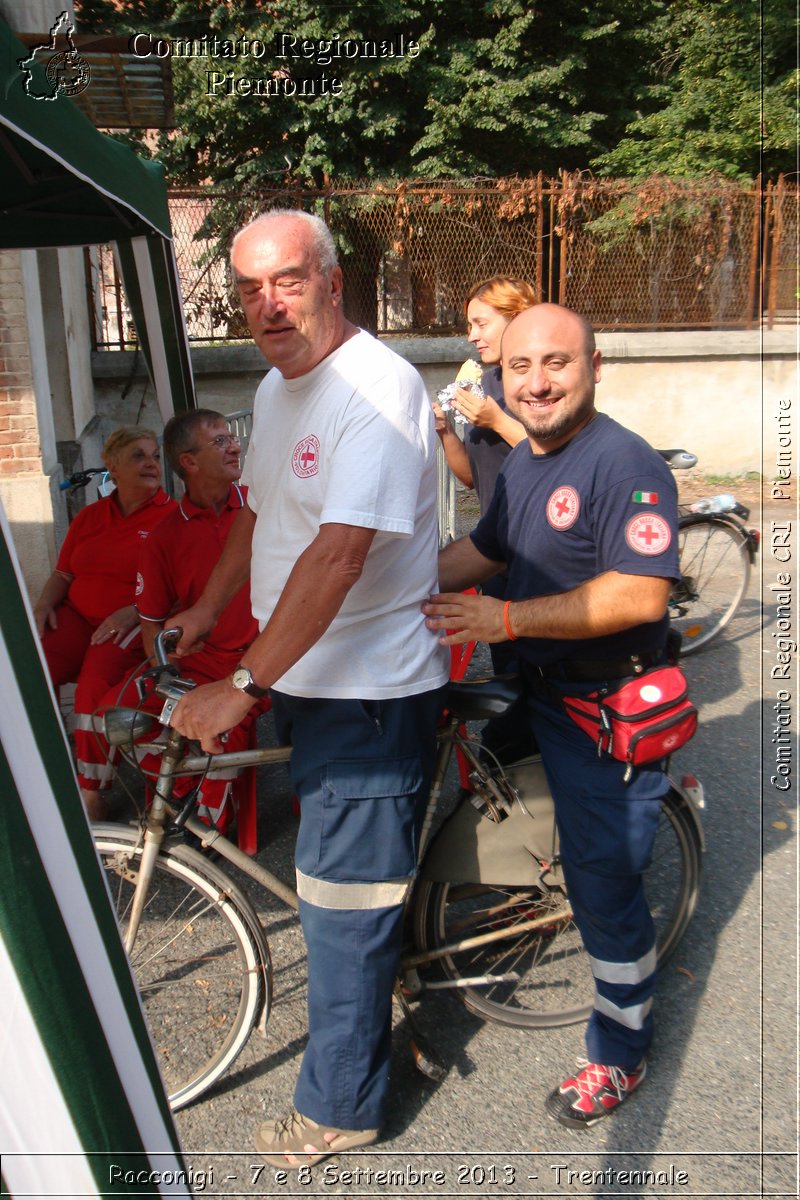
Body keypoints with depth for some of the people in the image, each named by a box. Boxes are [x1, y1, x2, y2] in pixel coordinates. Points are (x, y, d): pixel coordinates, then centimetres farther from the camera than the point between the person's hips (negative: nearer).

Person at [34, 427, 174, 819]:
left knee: (95, 685, -32)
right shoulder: (89, 516, 20)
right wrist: (44, 604, 3)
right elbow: (63, 573, 23)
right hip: (76, 616, 5)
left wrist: (133, 612, -21)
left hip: (134, 624, -5)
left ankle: (90, 795, -18)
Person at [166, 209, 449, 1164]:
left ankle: (339, 1108, 27)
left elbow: (337, 555, -29)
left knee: (342, 904, 5)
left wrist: (241, 686, -27)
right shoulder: (276, 388, 10)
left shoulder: (376, 388, -21)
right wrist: (204, 610, 21)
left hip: (369, 692, -9)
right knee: (332, 878, 24)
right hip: (300, 679, 9)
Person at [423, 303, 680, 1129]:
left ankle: (619, 1055, 23)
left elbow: (640, 595, -30)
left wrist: (503, 619, -31)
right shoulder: (521, 463, 8)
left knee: (603, 883, 3)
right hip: (535, 692, 8)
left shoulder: (624, 463, -21)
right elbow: (481, 549, 20)